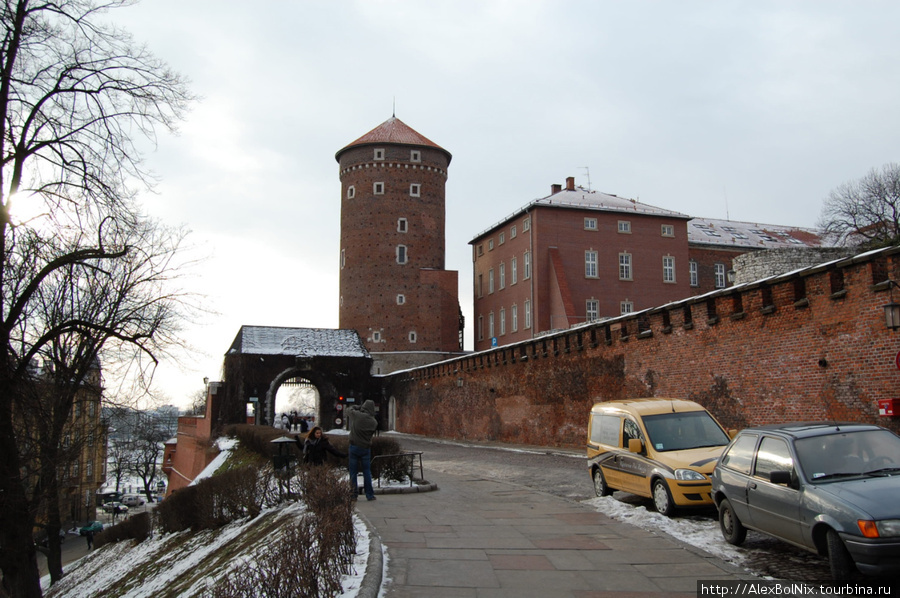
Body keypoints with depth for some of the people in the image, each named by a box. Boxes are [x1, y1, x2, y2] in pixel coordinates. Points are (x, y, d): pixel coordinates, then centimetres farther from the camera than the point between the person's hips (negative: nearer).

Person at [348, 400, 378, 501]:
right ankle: (369, 494, 10)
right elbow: (373, 432, 4)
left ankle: (353, 493, 8)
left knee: (353, 471, 8)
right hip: (366, 448, 0)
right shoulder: (374, 422, -7)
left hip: (354, 446, 0)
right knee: (367, 471, 10)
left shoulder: (354, 414, -9)